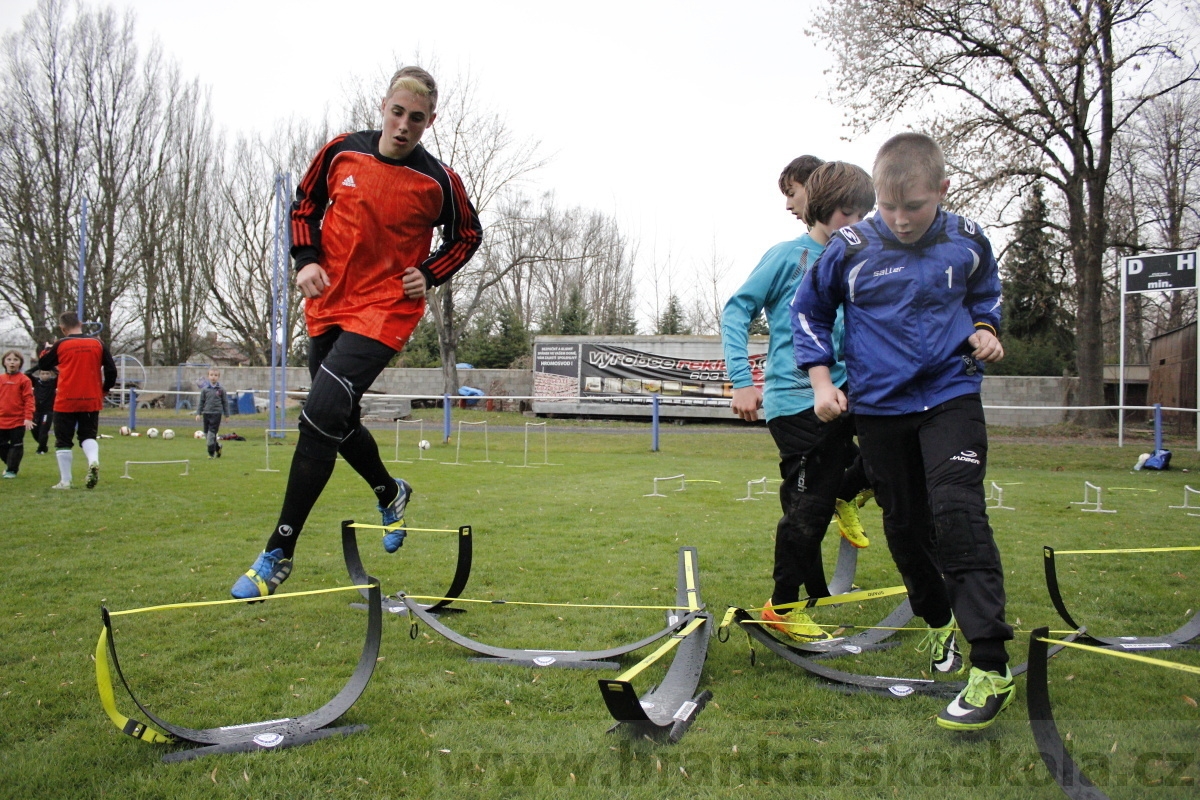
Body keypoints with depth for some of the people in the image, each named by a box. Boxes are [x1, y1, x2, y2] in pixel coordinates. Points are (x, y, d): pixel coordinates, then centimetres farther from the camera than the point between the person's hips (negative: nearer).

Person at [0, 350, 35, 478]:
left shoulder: (24, 379, -6)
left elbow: (29, 399, -9)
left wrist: (28, 418, -14)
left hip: (18, 421, -5)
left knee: (16, 445, 1)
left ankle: (12, 470, 10)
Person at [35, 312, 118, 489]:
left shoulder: (61, 345, -3)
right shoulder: (97, 344, 1)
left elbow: (42, 365, 11)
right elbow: (111, 370, 1)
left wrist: (47, 350, 29)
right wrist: (104, 390, 16)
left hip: (66, 402, -2)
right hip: (91, 401, 2)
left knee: (63, 441, 9)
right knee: (88, 436, 14)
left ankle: (65, 481, 9)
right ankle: (93, 461, -16)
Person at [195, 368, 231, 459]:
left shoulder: (221, 389, 0)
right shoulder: (205, 389, 4)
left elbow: (225, 402, 6)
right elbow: (201, 402, 9)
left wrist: (226, 415, 7)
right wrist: (198, 413, 4)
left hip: (216, 413, -3)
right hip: (206, 413, 3)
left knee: (212, 433, -8)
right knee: (206, 433, 6)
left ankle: (211, 453, 0)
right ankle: (218, 446, 28)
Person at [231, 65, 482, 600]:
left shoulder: (438, 181, -6)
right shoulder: (342, 151, 1)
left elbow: (467, 235, 10)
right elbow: (305, 205, 15)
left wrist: (428, 275, -4)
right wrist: (307, 259, 0)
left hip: (385, 311, -5)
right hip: (328, 305, 5)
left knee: (321, 417, -18)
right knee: (339, 421, 15)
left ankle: (278, 554, -8)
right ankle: (390, 494, 45)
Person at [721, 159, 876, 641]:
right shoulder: (790, 255, -4)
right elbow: (736, 311, -8)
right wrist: (742, 381, -17)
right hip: (795, 402, -6)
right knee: (808, 508, -2)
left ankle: (844, 495, 21)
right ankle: (783, 607, 13)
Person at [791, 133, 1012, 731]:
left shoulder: (967, 243, -2)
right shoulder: (850, 249, -8)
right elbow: (809, 312, 6)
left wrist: (984, 329, -1)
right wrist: (821, 379, -2)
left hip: (950, 395, -1)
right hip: (878, 406, 2)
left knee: (957, 514, -17)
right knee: (904, 525, 10)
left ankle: (991, 665, -13)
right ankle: (939, 621, 36)